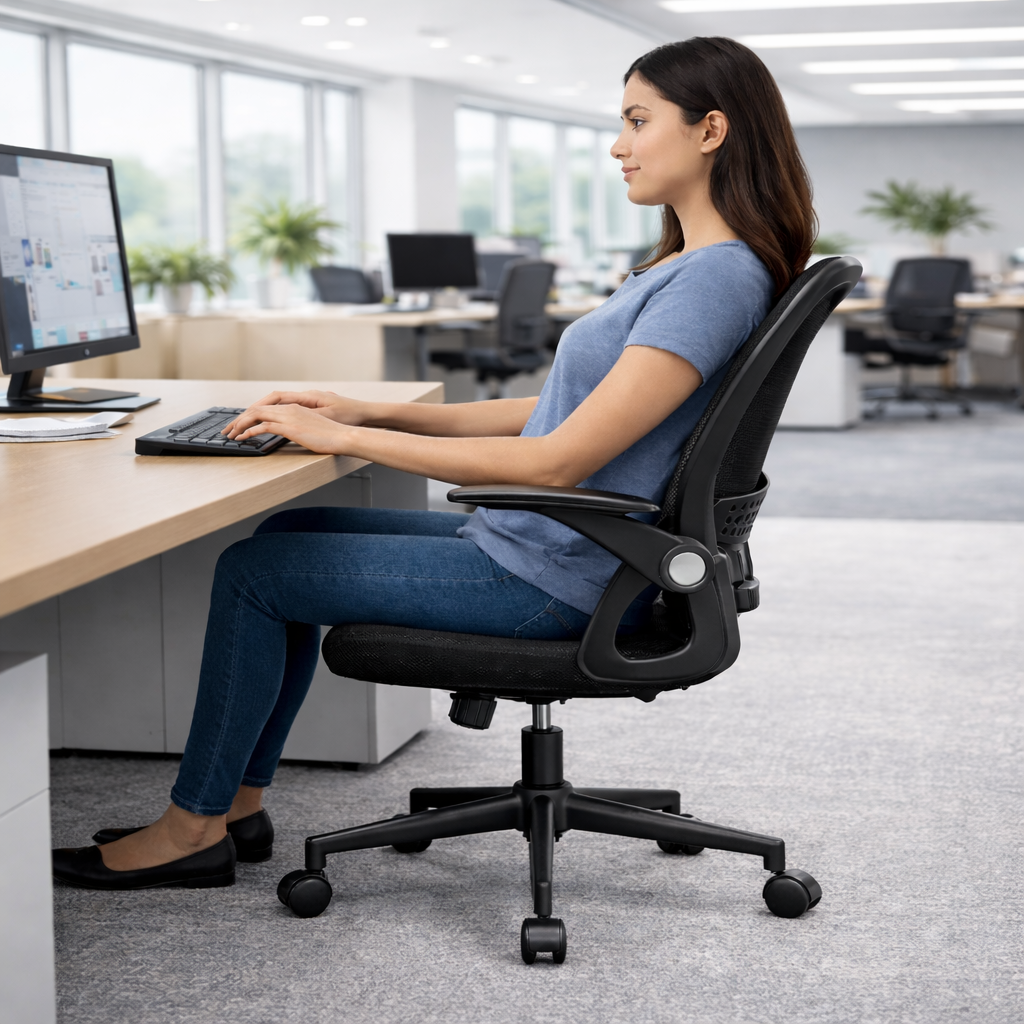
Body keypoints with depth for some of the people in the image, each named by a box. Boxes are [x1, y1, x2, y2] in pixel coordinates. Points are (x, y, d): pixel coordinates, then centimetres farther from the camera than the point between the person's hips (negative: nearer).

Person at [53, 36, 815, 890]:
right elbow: (557, 411, 15)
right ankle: (237, 803, 21)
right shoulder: (685, 266, 11)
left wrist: (348, 439, -20)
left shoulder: (719, 277, -22)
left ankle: (194, 827, 12)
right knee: (291, 533, 17)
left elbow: (560, 460, -26)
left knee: (255, 569, -3)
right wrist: (373, 413, 6)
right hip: (530, 540, 10)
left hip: (558, 580, -10)